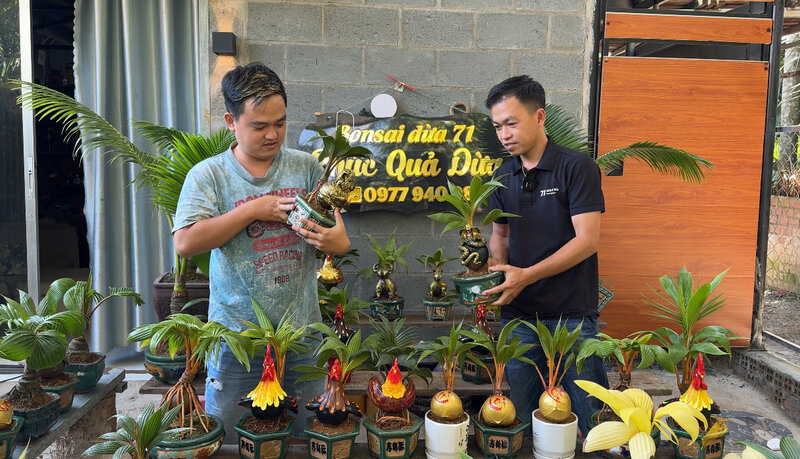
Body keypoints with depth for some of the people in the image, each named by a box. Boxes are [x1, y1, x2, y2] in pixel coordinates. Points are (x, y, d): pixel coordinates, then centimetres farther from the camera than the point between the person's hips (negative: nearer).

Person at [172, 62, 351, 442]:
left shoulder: (307, 168, 4)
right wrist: (254, 210, -15)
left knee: (306, 438, 16)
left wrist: (336, 240, -20)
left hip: (302, 332, 2)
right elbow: (185, 243, -13)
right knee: (230, 443, 13)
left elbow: (336, 234, 4)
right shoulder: (208, 175, -2)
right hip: (236, 336, -1)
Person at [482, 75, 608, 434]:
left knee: (589, 414, 5)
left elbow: (587, 240, -15)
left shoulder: (577, 168, -9)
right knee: (523, 417, 12)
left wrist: (527, 275, -22)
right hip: (519, 314, 5)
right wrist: (496, 263, -3)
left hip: (572, 314, -4)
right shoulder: (503, 176, 9)